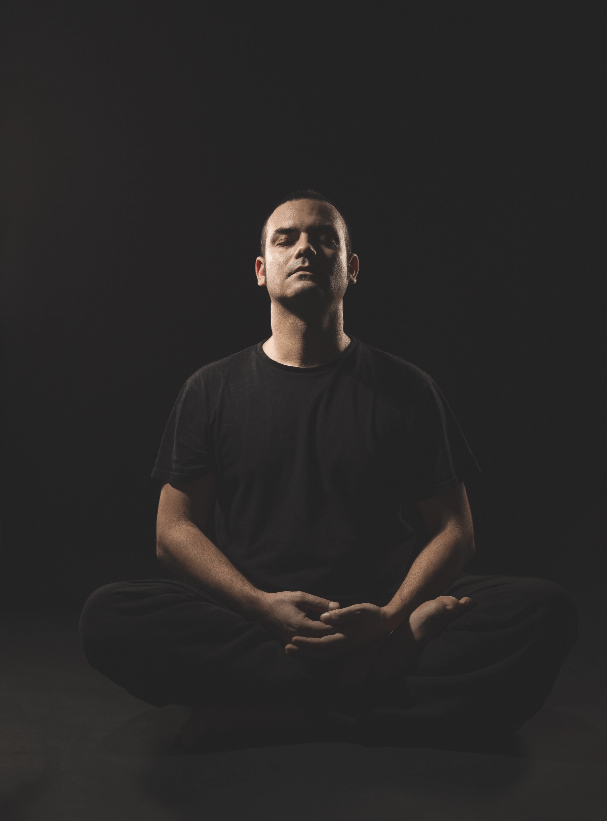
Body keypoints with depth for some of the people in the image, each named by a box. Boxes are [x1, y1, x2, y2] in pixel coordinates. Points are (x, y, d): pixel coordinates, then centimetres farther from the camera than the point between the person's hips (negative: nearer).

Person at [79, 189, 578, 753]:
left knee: (545, 610, -24)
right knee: (108, 616, -27)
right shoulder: (211, 390, 10)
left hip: (381, 615, 0)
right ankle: (389, 670, -21)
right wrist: (261, 605, -14)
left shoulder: (407, 388, 9)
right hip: (248, 618, 1)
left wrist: (392, 617, -15)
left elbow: (452, 530, 5)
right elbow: (175, 529, 5)